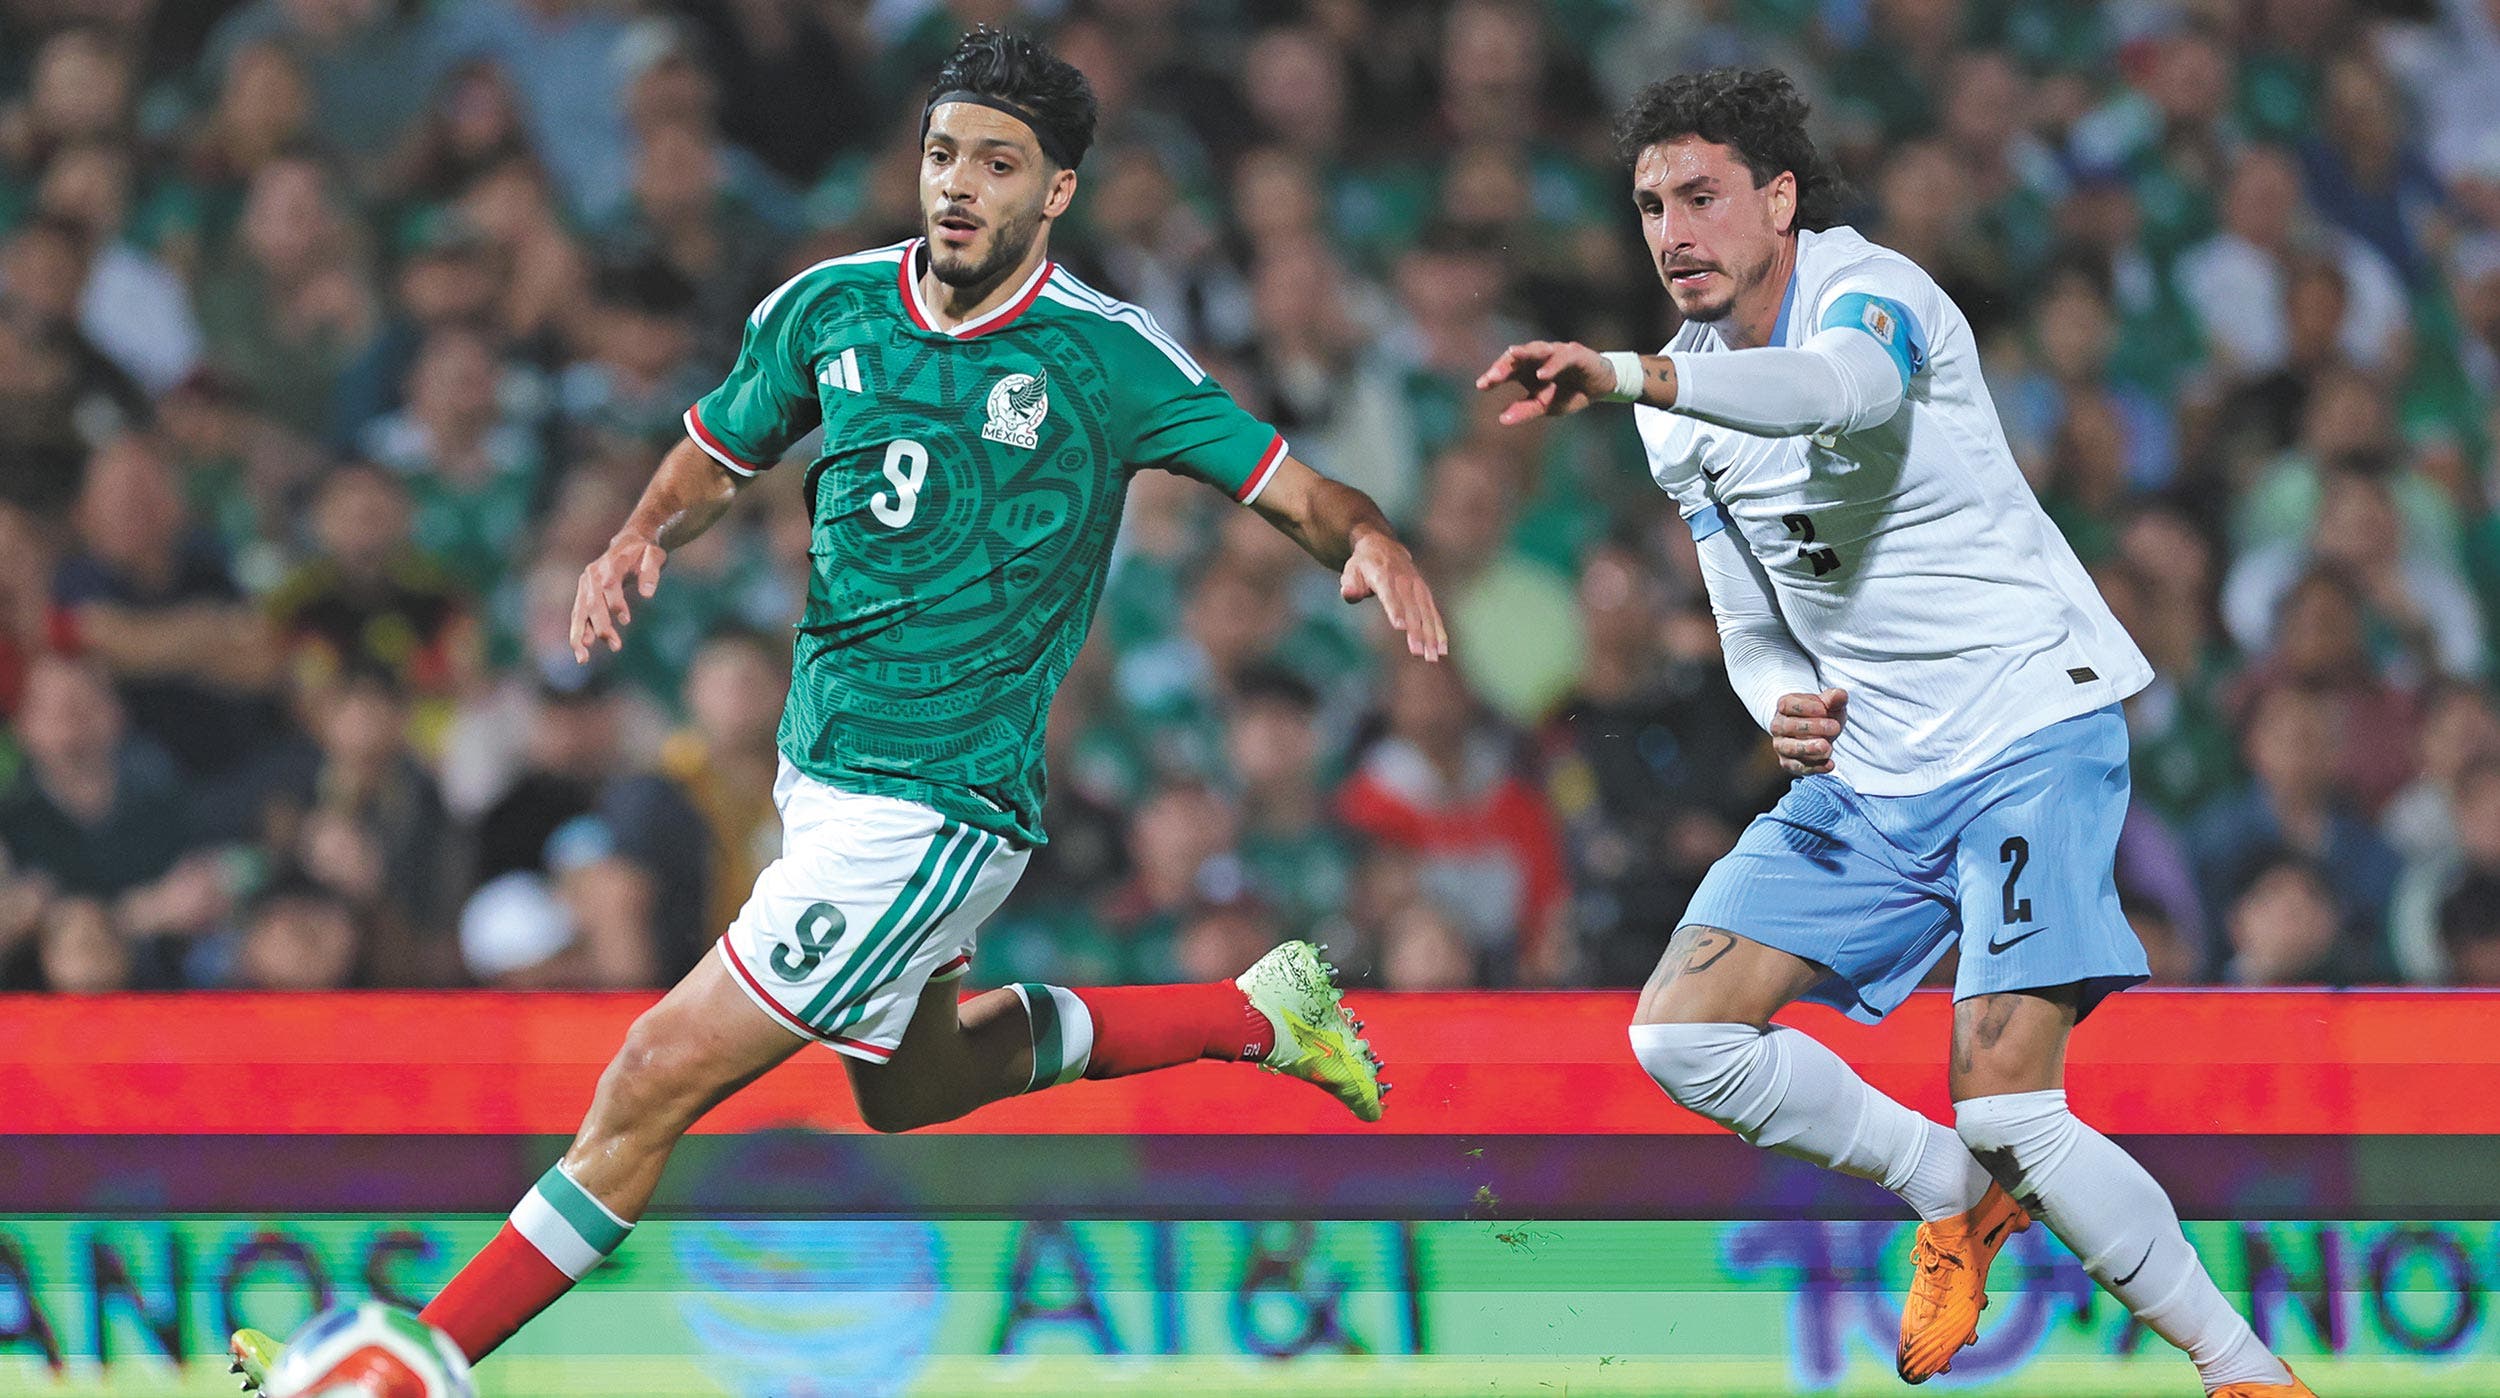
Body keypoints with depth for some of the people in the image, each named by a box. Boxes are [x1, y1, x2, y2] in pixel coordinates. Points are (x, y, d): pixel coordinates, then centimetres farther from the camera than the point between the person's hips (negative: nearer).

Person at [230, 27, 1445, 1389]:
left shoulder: (1107, 357, -14)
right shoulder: (831, 306, 0)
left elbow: (1297, 493, -10)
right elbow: (715, 452, 15)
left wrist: (1370, 540, -33)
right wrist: (640, 540, -6)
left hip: (933, 806, -8)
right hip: (821, 769, 8)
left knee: (655, 1084, -10)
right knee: (909, 1086, 29)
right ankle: (1252, 1012, 41)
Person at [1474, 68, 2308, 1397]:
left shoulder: (1867, 290, -14)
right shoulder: (1684, 408, 10)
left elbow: (1854, 390, -41)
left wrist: (1624, 374, -55)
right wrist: (1786, 706, -8)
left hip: (2032, 727, -8)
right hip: (1866, 775, 8)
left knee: (2007, 1109, -19)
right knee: (1680, 1034, -5)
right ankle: (1954, 1195, 15)